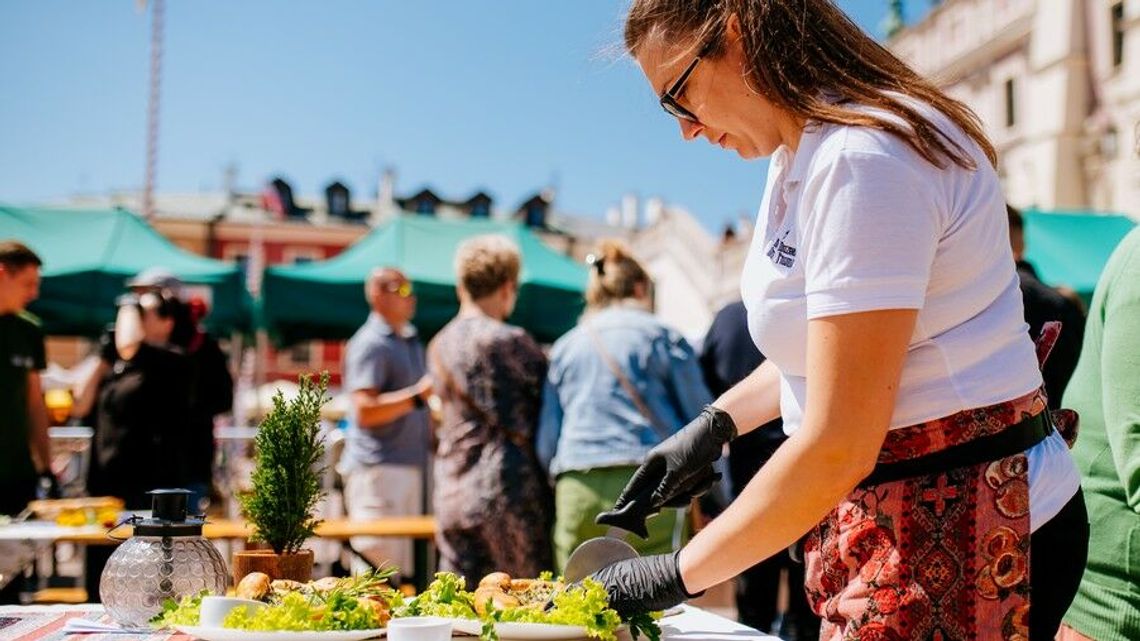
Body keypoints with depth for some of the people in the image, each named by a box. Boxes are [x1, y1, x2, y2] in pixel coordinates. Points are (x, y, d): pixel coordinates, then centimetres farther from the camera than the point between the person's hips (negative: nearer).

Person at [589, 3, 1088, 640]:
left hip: (954, 533, -9)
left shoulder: (864, 160, -23)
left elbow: (836, 449, -24)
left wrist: (678, 574, -14)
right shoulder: (804, 152, 9)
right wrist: (715, 424, 12)